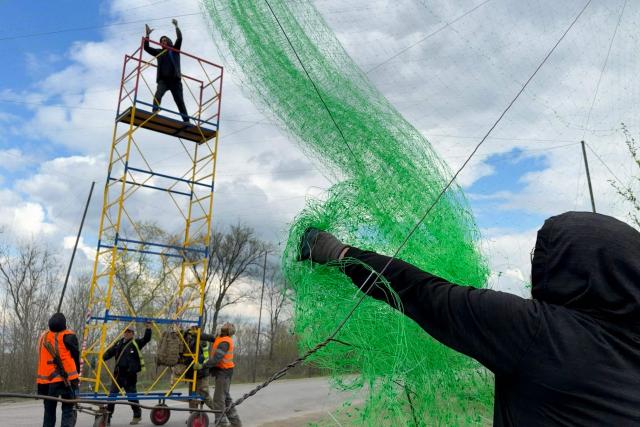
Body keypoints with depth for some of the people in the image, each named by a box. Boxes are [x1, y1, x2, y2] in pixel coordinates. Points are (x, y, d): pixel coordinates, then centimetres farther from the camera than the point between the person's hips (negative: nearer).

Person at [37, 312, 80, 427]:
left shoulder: (43, 337, 11)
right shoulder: (68, 336, -4)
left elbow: (42, 359, 18)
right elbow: (76, 356, 2)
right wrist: (76, 373, 17)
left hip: (46, 380, 5)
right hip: (66, 379, -5)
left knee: (49, 411, 16)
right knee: (68, 410, 1)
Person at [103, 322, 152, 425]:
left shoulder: (136, 343, -1)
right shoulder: (119, 343, 10)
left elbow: (146, 339, -11)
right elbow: (109, 352, 9)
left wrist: (148, 329, -25)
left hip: (130, 375, -4)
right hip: (118, 374, 4)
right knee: (112, 394, 3)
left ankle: (137, 415, 26)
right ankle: (107, 417, 11)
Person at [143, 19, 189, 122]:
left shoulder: (175, 50, 16)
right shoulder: (159, 52, 22)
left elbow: (179, 38, 3)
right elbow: (146, 48, 17)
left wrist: (176, 26, -5)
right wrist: (147, 35, 8)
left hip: (175, 79, -1)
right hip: (163, 80, 1)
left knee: (180, 101, -2)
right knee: (157, 95, -23)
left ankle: (186, 120, -4)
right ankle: (154, 114, -34)